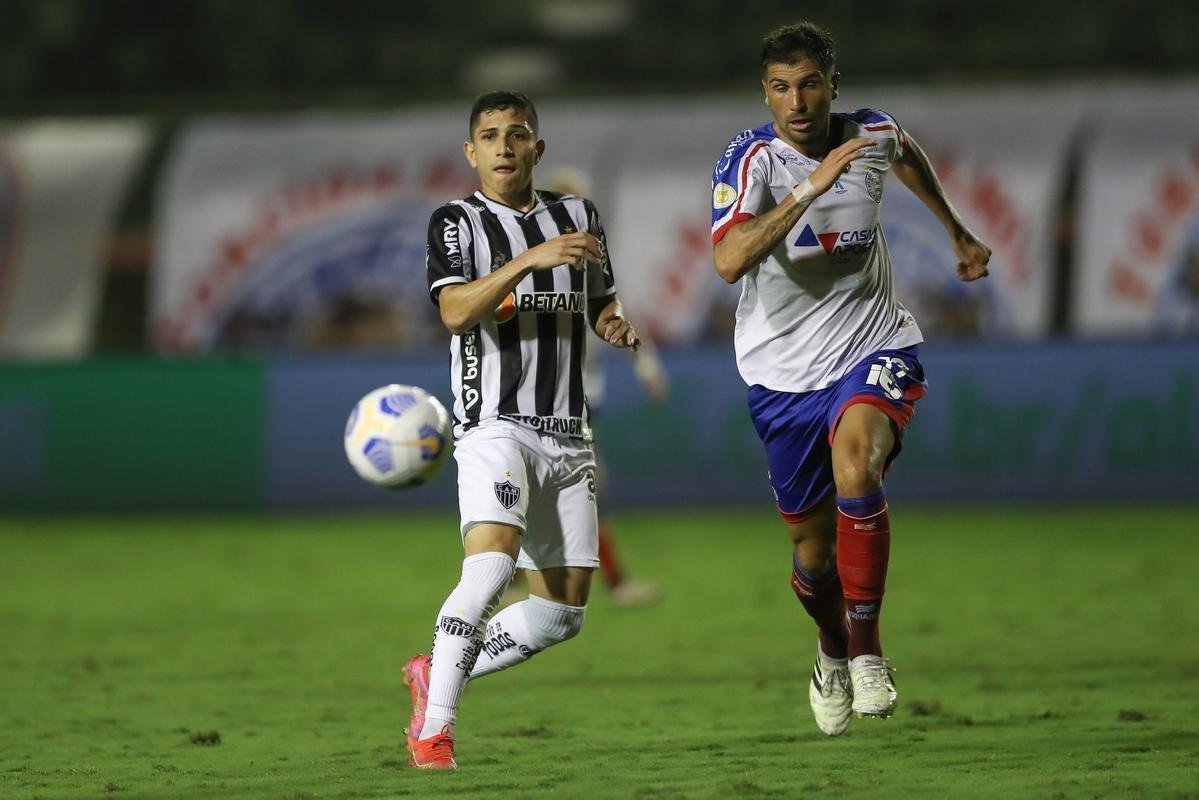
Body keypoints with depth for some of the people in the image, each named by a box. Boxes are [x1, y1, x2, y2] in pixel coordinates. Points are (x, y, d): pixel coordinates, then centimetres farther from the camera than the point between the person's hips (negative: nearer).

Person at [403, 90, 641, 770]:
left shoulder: (578, 216, 14)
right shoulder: (457, 223, 1)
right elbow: (455, 311, -15)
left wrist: (617, 325, 2)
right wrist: (529, 260, -26)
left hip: (568, 434, 6)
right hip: (496, 425, -6)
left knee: (564, 612, 5)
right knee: (491, 565, -27)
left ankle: (436, 675, 22)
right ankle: (434, 726, -21)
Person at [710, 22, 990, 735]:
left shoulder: (873, 135, -5)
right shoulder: (752, 158, -16)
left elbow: (907, 154, 23)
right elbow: (729, 261, -34)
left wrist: (958, 232, 34)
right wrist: (810, 188, -39)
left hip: (875, 350, 0)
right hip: (785, 371, 0)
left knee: (855, 465, -32)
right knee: (813, 544, 8)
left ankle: (867, 648, -20)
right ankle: (833, 653, 42)